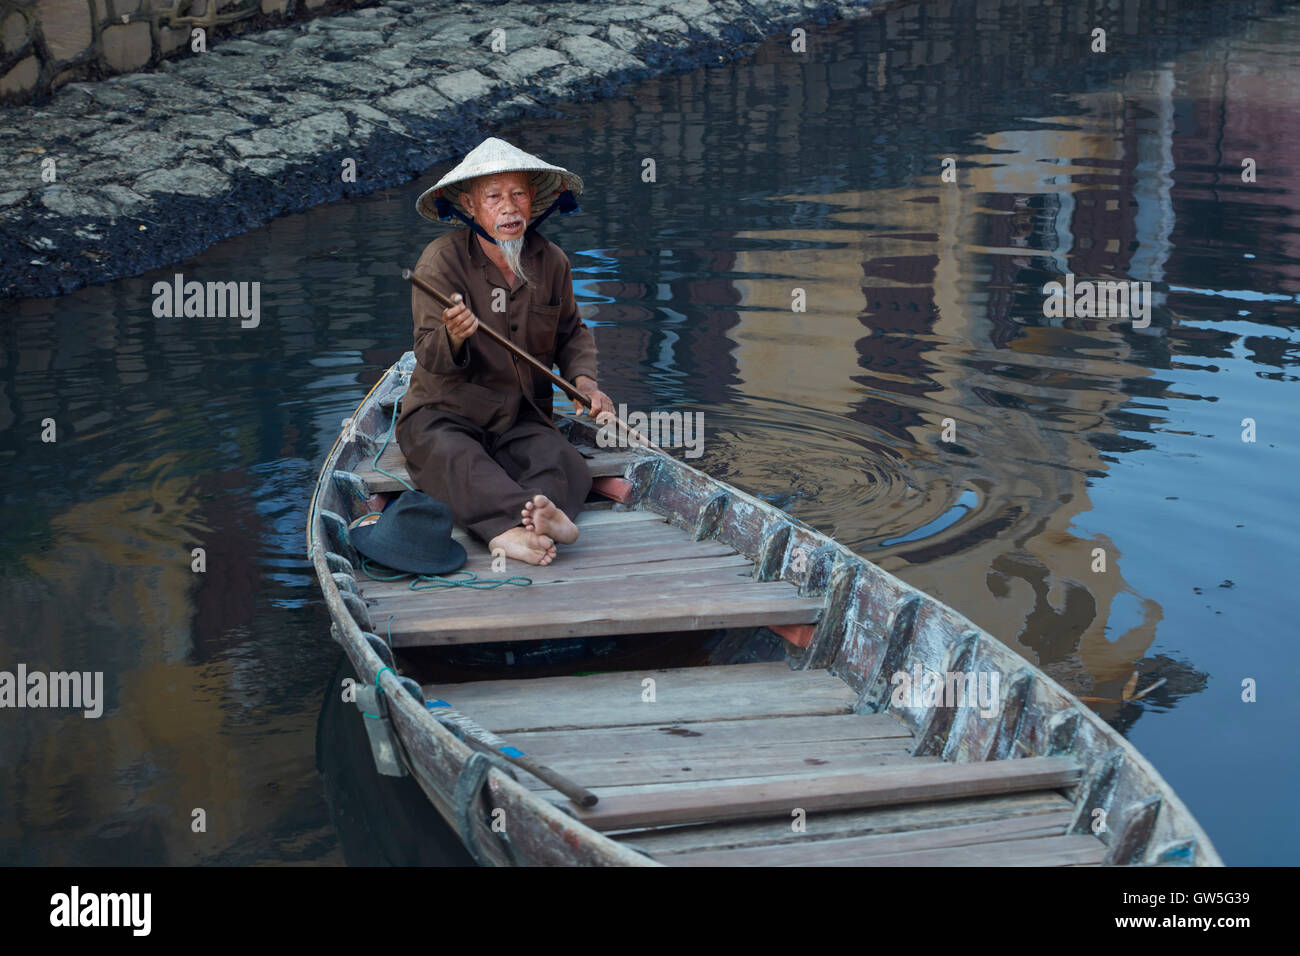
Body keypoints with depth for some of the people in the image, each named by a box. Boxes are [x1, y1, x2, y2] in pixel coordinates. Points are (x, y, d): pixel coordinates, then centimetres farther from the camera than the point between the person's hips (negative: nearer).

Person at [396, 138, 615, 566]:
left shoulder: (551, 261, 4)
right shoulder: (441, 260, -10)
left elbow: (571, 334, 21)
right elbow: (430, 359, -16)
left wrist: (583, 379, 1)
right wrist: (452, 338, -40)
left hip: (522, 419, 3)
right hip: (444, 417, -3)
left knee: (561, 461, -29)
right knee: (459, 462, -37)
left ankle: (509, 530, -61)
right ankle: (538, 518, -63)